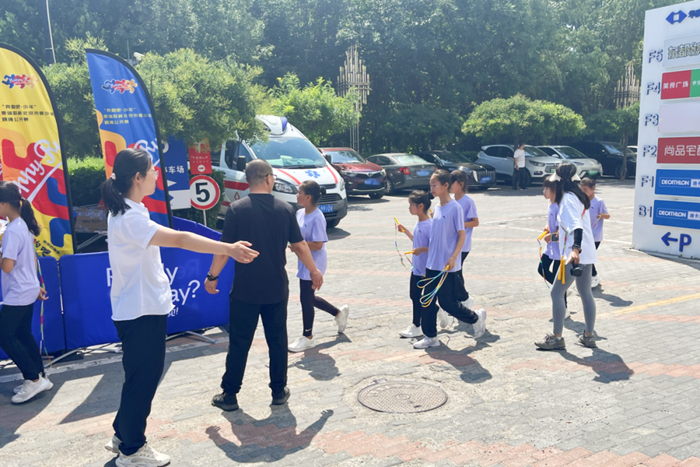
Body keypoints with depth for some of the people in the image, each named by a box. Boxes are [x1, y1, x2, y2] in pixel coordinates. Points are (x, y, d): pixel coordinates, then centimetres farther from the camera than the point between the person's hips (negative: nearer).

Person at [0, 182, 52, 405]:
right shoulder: (25, 226, 9)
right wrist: (36, 285, 23)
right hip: (28, 291, 9)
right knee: (23, 335, 14)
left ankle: (34, 379, 1)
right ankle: (39, 378, 21)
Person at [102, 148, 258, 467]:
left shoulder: (128, 211, 9)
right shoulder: (128, 219, -25)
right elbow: (179, 239, -38)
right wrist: (228, 249, -45)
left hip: (146, 308, 10)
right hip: (140, 312, -10)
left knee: (145, 375, 21)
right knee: (142, 379, 4)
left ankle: (123, 436, 38)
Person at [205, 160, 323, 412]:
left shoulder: (236, 209, -8)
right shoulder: (285, 209, -2)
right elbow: (300, 246, 3)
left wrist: (212, 276, 6)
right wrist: (314, 270, 17)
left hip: (245, 289, -1)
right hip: (276, 288, 2)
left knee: (239, 343, 8)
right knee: (277, 341, 14)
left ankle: (229, 395, 17)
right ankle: (279, 391, 22)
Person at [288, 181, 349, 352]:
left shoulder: (317, 218, -21)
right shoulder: (300, 213, 5)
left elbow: (318, 245, -25)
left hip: (314, 264, -9)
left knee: (306, 298, 1)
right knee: (308, 297, 18)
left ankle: (308, 337, 18)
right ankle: (339, 313, 38)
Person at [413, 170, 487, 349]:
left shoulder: (455, 208, -12)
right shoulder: (436, 208, 10)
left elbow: (461, 235, -12)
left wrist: (453, 258, -20)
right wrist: (426, 249, 16)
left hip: (447, 266, -7)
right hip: (432, 264, 8)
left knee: (447, 302, 0)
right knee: (428, 301, 8)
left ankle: (476, 317, 25)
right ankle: (430, 337, 19)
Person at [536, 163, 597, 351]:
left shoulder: (568, 199, -15)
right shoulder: (579, 197, 13)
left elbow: (576, 225, -30)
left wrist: (575, 249, -43)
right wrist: (557, 232, 42)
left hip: (575, 254, -10)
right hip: (587, 253, 10)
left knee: (557, 293, -3)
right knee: (585, 293, 16)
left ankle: (557, 338, 3)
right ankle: (589, 336, 25)